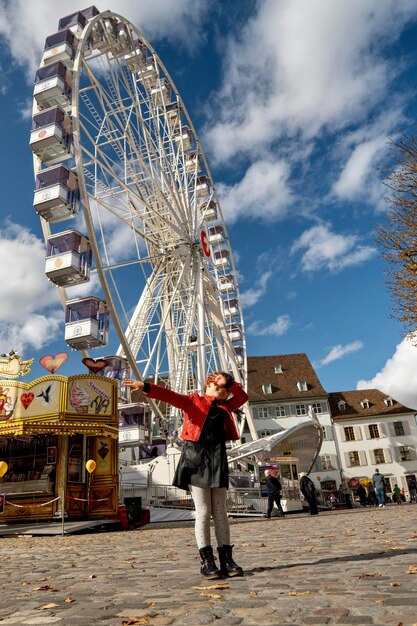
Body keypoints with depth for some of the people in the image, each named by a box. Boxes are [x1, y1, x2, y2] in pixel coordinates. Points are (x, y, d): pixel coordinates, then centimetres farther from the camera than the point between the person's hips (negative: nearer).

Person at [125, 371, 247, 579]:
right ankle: (207, 561, 3)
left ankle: (227, 560, 10)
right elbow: (170, 396, -7)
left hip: (217, 459, 4)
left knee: (220, 512, 6)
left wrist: (229, 382, 12)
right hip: (196, 457, -4)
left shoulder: (224, 407, 19)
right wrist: (146, 387, -22)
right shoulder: (194, 400, 7)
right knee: (203, 511, -3)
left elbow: (242, 396, 25)